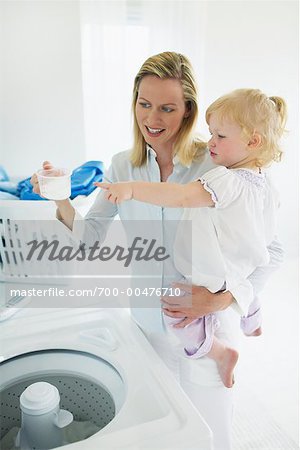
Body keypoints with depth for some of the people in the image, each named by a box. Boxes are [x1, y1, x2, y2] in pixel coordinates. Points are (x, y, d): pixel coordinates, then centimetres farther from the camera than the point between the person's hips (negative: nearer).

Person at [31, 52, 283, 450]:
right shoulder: (123, 166, -4)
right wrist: (64, 202, -18)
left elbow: (270, 250, -12)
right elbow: (91, 238, -1)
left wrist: (224, 296, -25)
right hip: (147, 321, 3)